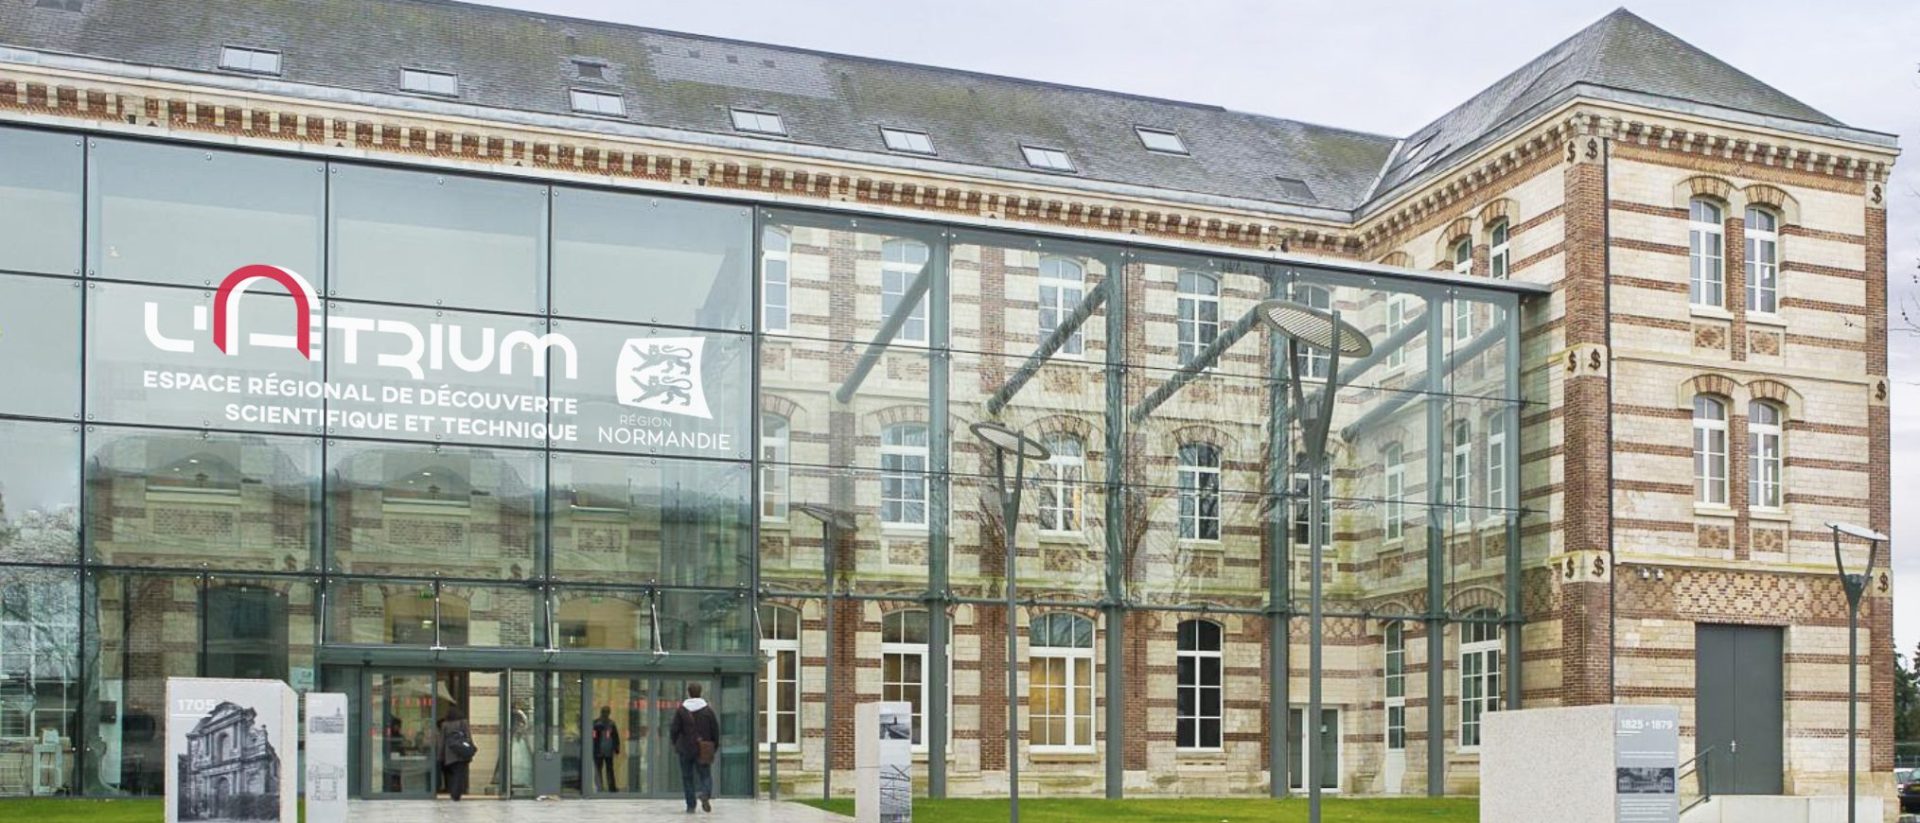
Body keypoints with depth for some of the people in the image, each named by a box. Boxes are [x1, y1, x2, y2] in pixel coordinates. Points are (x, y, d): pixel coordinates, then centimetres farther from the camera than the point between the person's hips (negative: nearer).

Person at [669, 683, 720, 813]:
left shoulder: (681, 710, -5)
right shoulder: (708, 710, -1)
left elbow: (674, 730, -6)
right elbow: (716, 730, 1)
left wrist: (675, 744, 11)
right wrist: (715, 747, 12)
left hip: (686, 749, 0)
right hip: (703, 750, 0)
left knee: (687, 777, 10)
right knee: (705, 775, 7)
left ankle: (690, 806, 7)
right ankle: (705, 793, -23)